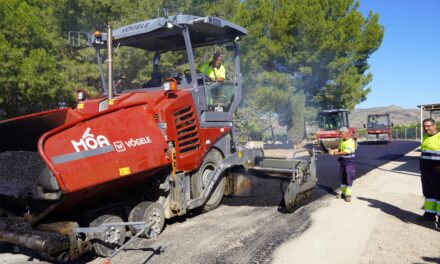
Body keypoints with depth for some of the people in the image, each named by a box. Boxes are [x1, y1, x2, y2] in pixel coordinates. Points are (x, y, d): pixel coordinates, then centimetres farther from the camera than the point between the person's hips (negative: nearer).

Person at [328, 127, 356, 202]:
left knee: (349, 179, -2)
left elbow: (345, 152, -26)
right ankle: (343, 192, 25)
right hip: (342, 162, 8)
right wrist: (332, 150, -6)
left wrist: (334, 153, -26)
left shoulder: (350, 142, -19)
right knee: (342, 178, 13)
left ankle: (348, 194, 5)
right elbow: (339, 149, 13)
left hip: (349, 163, -8)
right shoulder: (341, 141, 8)